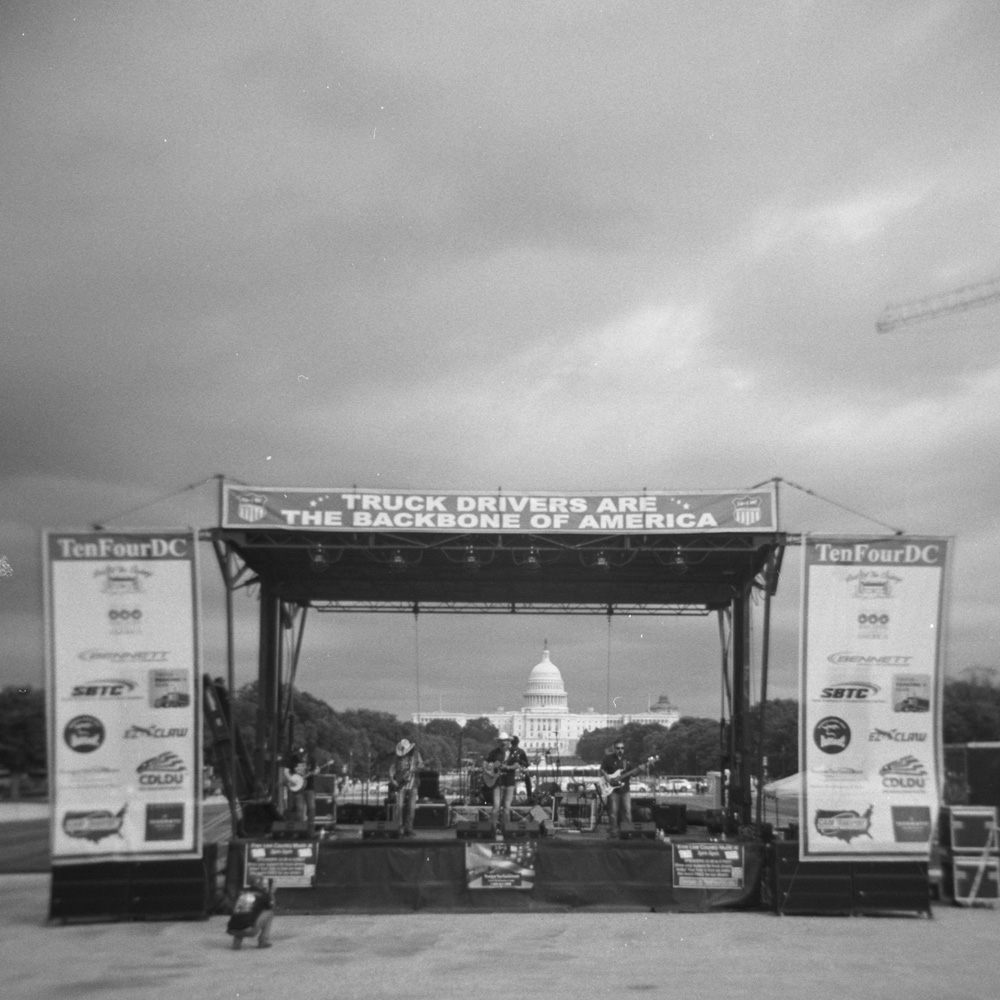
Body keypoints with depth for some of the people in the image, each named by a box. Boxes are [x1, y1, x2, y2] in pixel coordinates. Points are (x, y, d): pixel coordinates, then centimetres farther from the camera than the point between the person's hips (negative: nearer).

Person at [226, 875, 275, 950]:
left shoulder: (241, 893, 20)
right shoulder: (261, 894, 8)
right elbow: (271, 906, 23)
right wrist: (271, 892, 34)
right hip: (249, 931, -5)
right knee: (269, 912, 15)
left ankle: (237, 941, 18)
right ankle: (263, 942, 14)